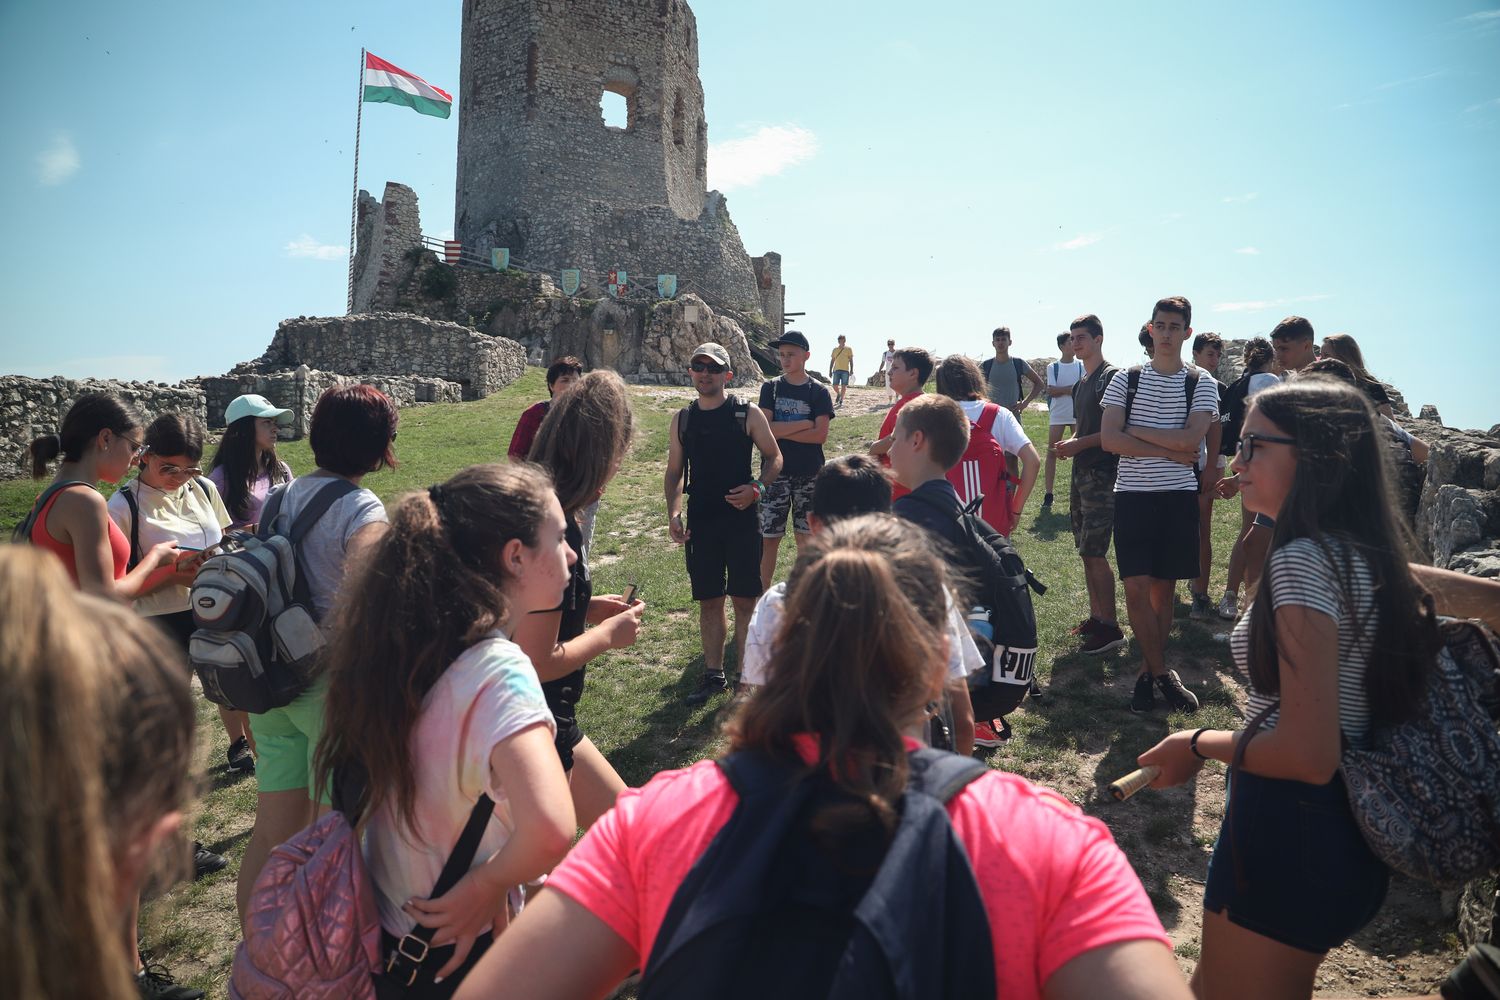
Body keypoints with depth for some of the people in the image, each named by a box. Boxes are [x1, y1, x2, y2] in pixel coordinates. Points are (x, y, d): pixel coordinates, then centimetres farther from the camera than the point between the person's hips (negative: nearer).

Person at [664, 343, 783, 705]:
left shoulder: (748, 414, -2)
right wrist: (673, 513, -2)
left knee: (744, 600, 1)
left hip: (742, 517, -3)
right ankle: (713, 674, 25)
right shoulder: (682, 420, 8)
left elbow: (774, 458, 4)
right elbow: (674, 472, 13)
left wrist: (756, 488, -15)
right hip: (700, 522, 3)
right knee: (709, 600, 11)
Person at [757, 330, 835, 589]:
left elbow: (820, 435, -11)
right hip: (775, 473, 0)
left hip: (809, 474, 0)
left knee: (805, 535, 8)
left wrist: (781, 430, -12)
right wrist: (804, 424, -12)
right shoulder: (770, 388, 2)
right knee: (769, 536, 1)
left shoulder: (819, 392, -1)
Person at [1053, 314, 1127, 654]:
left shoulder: (1112, 377, -10)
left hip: (1102, 474, -9)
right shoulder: (1080, 383, 17)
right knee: (1086, 551, 13)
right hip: (1081, 473, 9)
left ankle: (1111, 627, -2)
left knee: (1094, 552, -9)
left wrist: (1079, 445, -17)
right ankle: (1096, 616, 22)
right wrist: (1067, 444, 5)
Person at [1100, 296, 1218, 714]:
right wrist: (1170, 450, -11)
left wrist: (1136, 431, -8)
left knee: (1164, 585, 7)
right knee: (1137, 586, -7)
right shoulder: (1126, 380, 4)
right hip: (1133, 493, -1)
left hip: (1179, 495, 1)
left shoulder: (1201, 385, 3)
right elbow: (1109, 439, -9)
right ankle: (1162, 673, 6)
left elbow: (1191, 438, -13)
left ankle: (1149, 671, 18)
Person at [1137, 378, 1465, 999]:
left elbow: (1308, 753, -26)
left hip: (1289, 836, -8)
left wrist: (1198, 745, -11)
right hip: (1345, 832, 9)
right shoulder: (1372, 556, 3)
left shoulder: (1304, 560, -23)